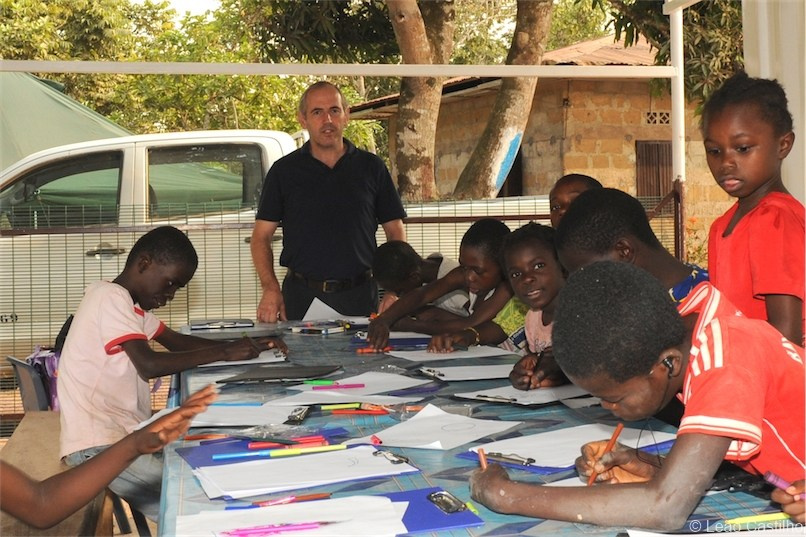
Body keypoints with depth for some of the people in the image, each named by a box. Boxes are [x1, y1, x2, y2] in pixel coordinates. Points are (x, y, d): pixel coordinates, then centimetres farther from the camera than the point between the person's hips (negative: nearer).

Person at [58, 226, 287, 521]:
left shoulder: (131, 303, 15)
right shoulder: (111, 297, -15)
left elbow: (176, 341, 20)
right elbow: (149, 365, -25)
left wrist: (243, 346, 5)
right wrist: (224, 352, -20)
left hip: (127, 432, 10)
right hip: (98, 445, -10)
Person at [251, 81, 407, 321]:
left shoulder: (371, 167, 7)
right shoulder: (284, 171, 5)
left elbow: (396, 232, 8)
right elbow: (261, 236, 4)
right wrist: (271, 289, -12)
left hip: (359, 295, 1)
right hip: (301, 296, -1)